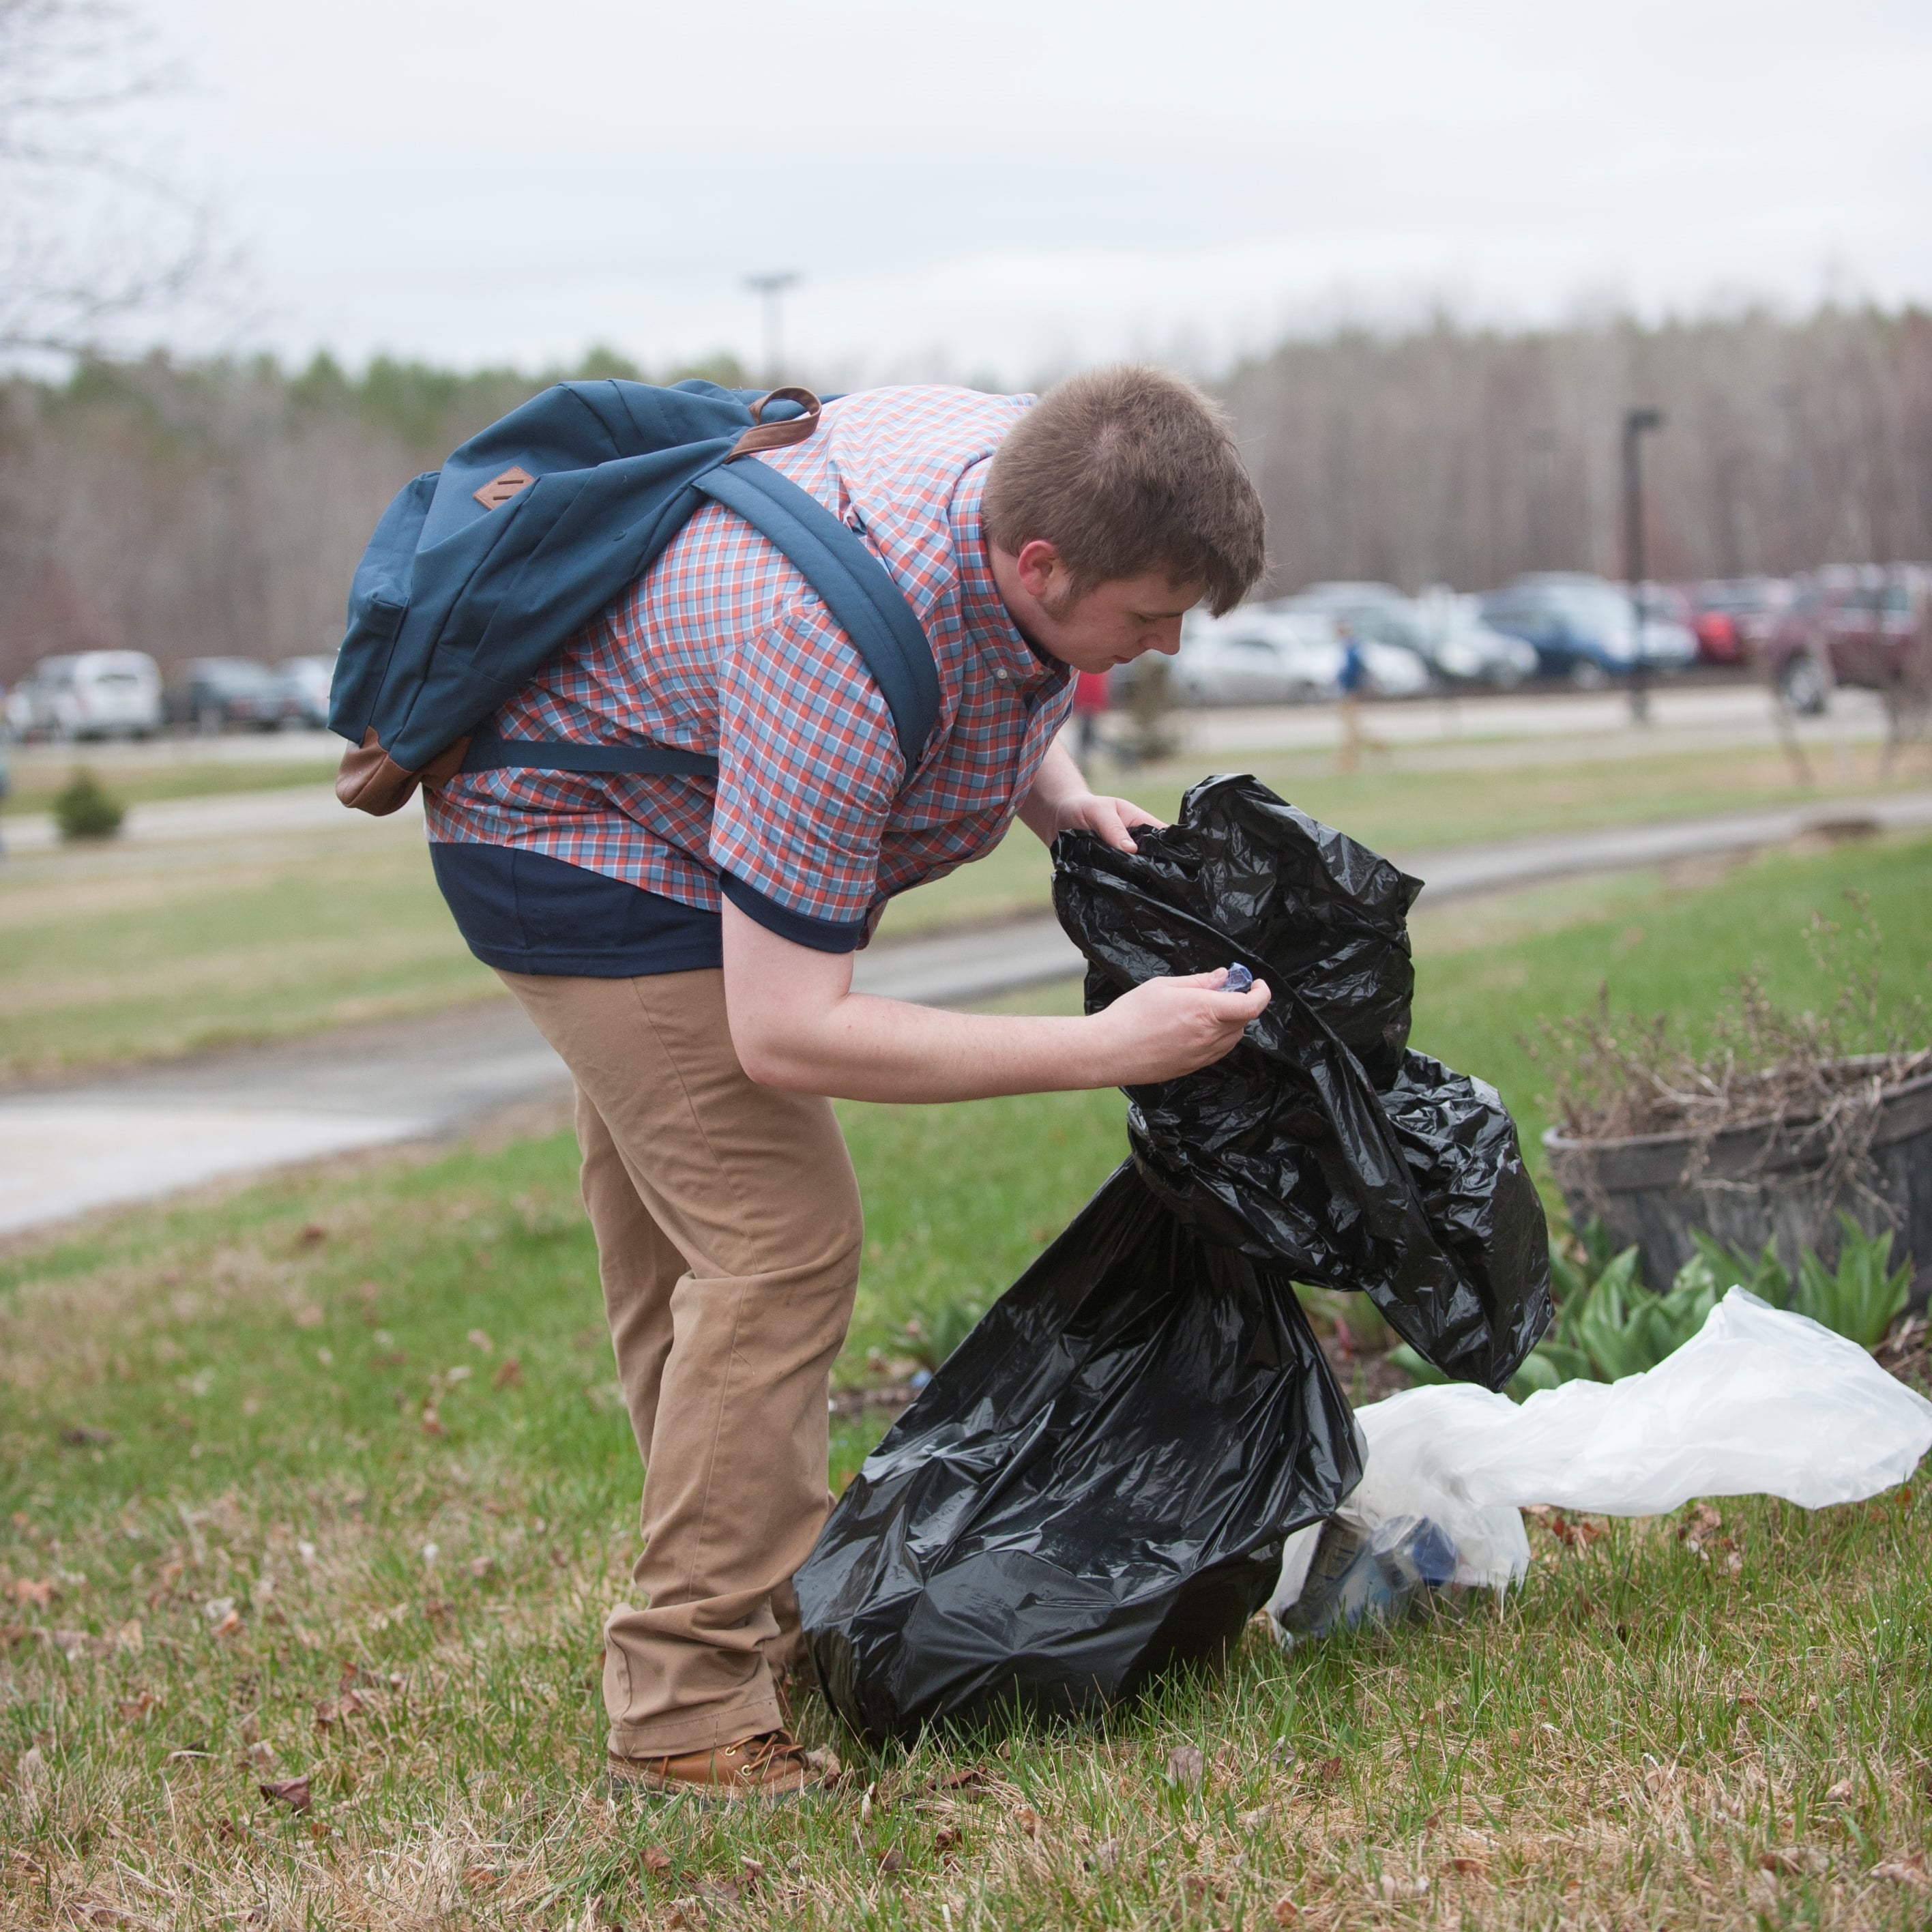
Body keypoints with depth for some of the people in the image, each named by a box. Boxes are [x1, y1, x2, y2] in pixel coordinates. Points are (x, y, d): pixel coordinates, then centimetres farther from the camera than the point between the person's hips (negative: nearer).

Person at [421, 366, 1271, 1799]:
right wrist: (1104, 1048, -37)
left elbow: (993, 677, 11)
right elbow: (782, 1034, -37)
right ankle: (689, 1706, -7)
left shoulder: (1033, 464, -15)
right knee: (781, 1243, -15)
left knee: (681, 1262, 17)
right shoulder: (845, 656, -41)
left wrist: (1063, 797, -9)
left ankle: (776, 1603, 28)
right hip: (576, 847, -9)